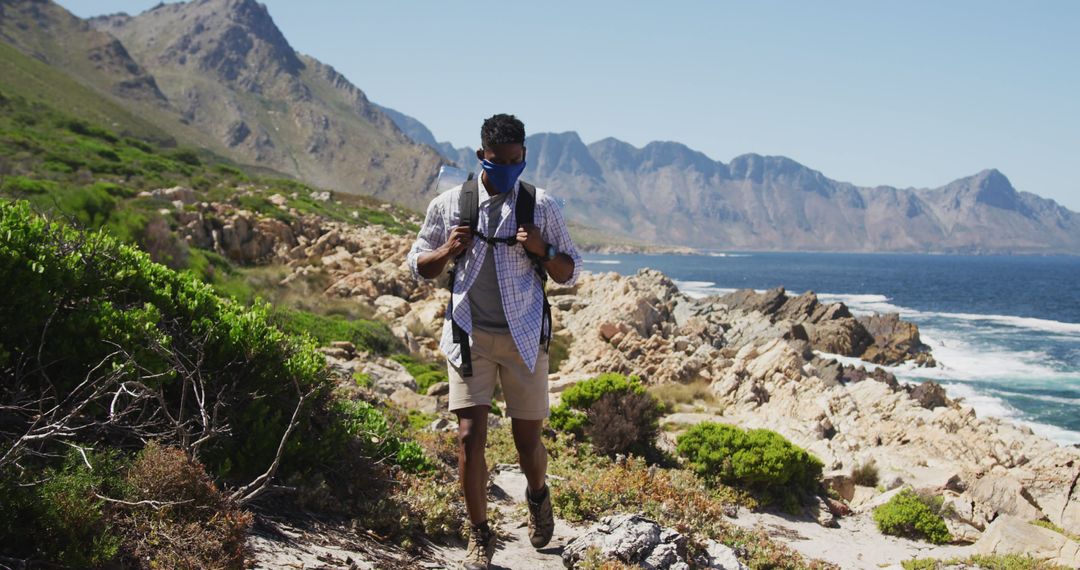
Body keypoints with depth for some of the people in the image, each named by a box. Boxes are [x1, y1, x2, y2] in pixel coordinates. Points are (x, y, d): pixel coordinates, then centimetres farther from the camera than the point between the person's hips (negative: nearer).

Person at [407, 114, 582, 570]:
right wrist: (446, 251, -10)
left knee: (528, 440, 7)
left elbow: (570, 273, 7)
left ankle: (538, 495, 40)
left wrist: (543, 250, -13)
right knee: (470, 437, -7)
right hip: (470, 335, 0)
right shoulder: (448, 204, 2)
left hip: (524, 337, 0)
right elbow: (419, 265, 11)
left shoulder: (543, 207, 2)